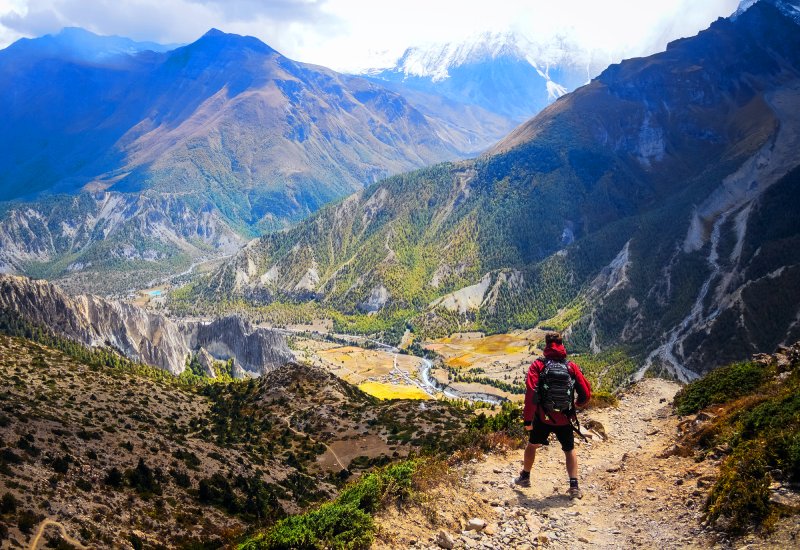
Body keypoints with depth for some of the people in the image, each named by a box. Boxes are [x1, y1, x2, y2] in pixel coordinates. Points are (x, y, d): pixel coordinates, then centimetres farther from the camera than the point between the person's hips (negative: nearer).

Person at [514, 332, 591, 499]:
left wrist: (528, 419, -11)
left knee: (532, 445, 23)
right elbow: (586, 394, -4)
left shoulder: (538, 365, -8)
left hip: (542, 418, -1)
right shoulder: (572, 366, -3)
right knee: (570, 450, 19)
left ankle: (525, 477, 37)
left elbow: (531, 393, -18)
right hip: (565, 419, 1)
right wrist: (577, 404, 19)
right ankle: (574, 486, 9)